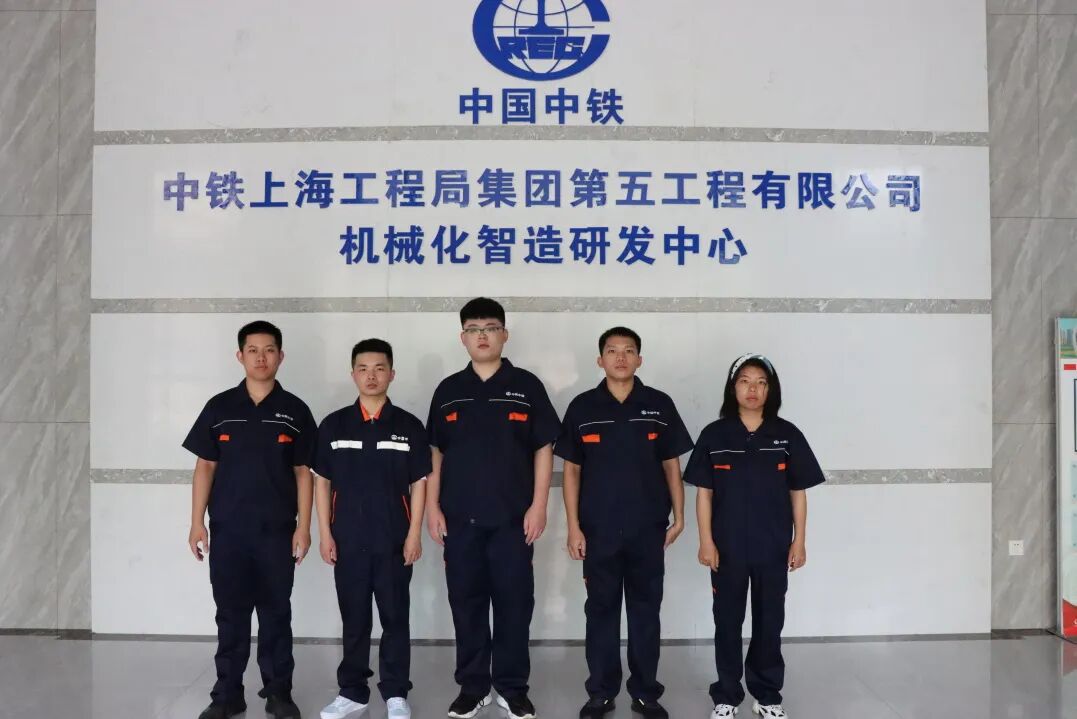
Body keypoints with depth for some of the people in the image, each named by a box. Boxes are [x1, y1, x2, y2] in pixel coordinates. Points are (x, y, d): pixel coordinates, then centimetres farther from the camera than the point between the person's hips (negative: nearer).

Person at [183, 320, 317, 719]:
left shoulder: (295, 411, 1)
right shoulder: (219, 407, 3)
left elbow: (304, 472, 1)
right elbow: (205, 466, 5)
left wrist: (303, 527, -5)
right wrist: (197, 522, -1)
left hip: (277, 530, -1)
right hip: (227, 529, 1)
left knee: (276, 613, 8)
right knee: (231, 614, 9)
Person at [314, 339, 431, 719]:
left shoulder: (409, 426, 0)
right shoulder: (333, 425, 3)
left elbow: (419, 483, 1)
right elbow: (322, 481, 5)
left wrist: (414, 534, -4)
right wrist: (324, 533, 0)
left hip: (394, 539, -1)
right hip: (348, 539, 1)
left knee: (395, 618, 6)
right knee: (354, 620, 11)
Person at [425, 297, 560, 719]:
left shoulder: (526, 387, 1)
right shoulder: (448, 391, 7)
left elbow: (544, 449, 0)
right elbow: (434, 453, 8)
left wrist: (538, 506, -6)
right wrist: (432, 507, 2)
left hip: (513, 517, -2)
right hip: (460, 518, 2)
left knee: (514, 602, 5)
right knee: (466, 602, 9)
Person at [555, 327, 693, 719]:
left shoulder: (659, 405, 1)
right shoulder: (582, 407, 0)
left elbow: (671, 465, 6)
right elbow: (571, 470, 1)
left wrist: (679, 516, 1)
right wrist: (573, 526, -3)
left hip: (648, 528, 0)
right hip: (598, 529, 0)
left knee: (646, 610, 10)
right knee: (601, 609, 9)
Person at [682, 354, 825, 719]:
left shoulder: (787, 435, 0)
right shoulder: (714, 434, -3)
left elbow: (798, 492, 4)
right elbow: (704, 492, -2)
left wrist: (799, 541, 2)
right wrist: (706, 540, -6)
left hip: (773, 547, 1)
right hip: (727, 547, -1)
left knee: (770, 621, 12)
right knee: (727, 621, 9)